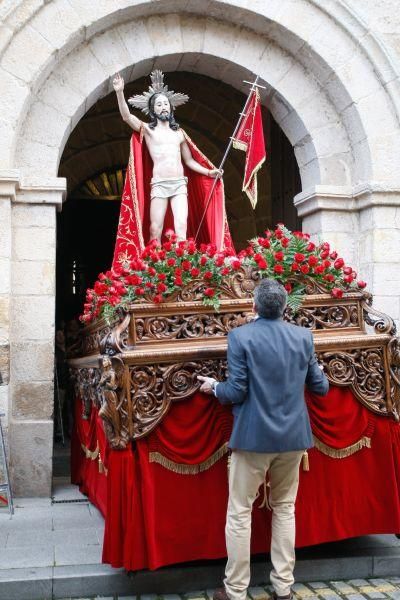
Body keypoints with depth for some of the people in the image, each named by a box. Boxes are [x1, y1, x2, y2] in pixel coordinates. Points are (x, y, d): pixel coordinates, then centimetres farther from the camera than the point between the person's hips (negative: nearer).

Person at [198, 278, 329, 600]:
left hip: (253, 437, -4)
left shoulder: (240, 336, -11)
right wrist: (317, 371, 28)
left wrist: (214, 386, 8)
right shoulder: (304, 336, 0)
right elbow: (321, 387, 7)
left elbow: (236, 392, -12)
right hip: (293, 436, 4)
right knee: (285, 508, 18)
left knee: (239, 512, 7)